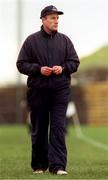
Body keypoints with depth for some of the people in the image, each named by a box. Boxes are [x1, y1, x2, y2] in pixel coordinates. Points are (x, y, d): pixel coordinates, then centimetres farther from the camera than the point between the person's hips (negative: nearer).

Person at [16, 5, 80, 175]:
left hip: (60, 91, 1)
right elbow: (21, 64, 3)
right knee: (39, 130, 7)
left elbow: (74, 62, 10)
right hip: (38, 91, 0)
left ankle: (57, 165, -11)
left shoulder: (65, 40, 10)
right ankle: (39, 165, 18)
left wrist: (62, 68, -9)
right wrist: (38, 69, -12)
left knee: (58, 128, -9)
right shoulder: (31, 40, 4)